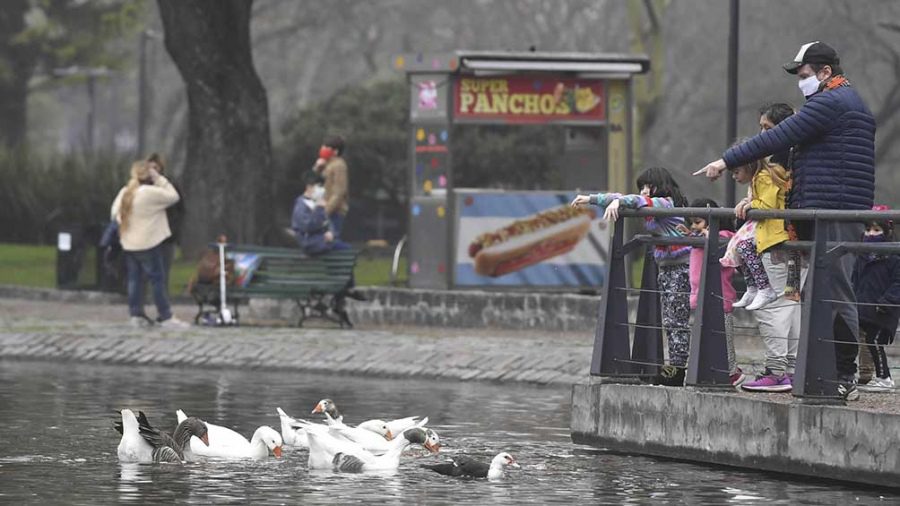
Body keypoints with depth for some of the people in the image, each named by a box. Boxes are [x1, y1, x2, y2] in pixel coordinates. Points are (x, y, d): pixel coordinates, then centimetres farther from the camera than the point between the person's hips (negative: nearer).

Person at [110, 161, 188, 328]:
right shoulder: (150, 192, -18)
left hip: (128, 244, 7)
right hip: (148, 244, -7)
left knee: (134, 279, 11)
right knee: (158, 279, -1)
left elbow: (115, 213, 9)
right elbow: (173, 196, -9)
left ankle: (136, 314, 12)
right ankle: (165, 317, 0)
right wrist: (159, 179, -4)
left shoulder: (125, 192, 4)